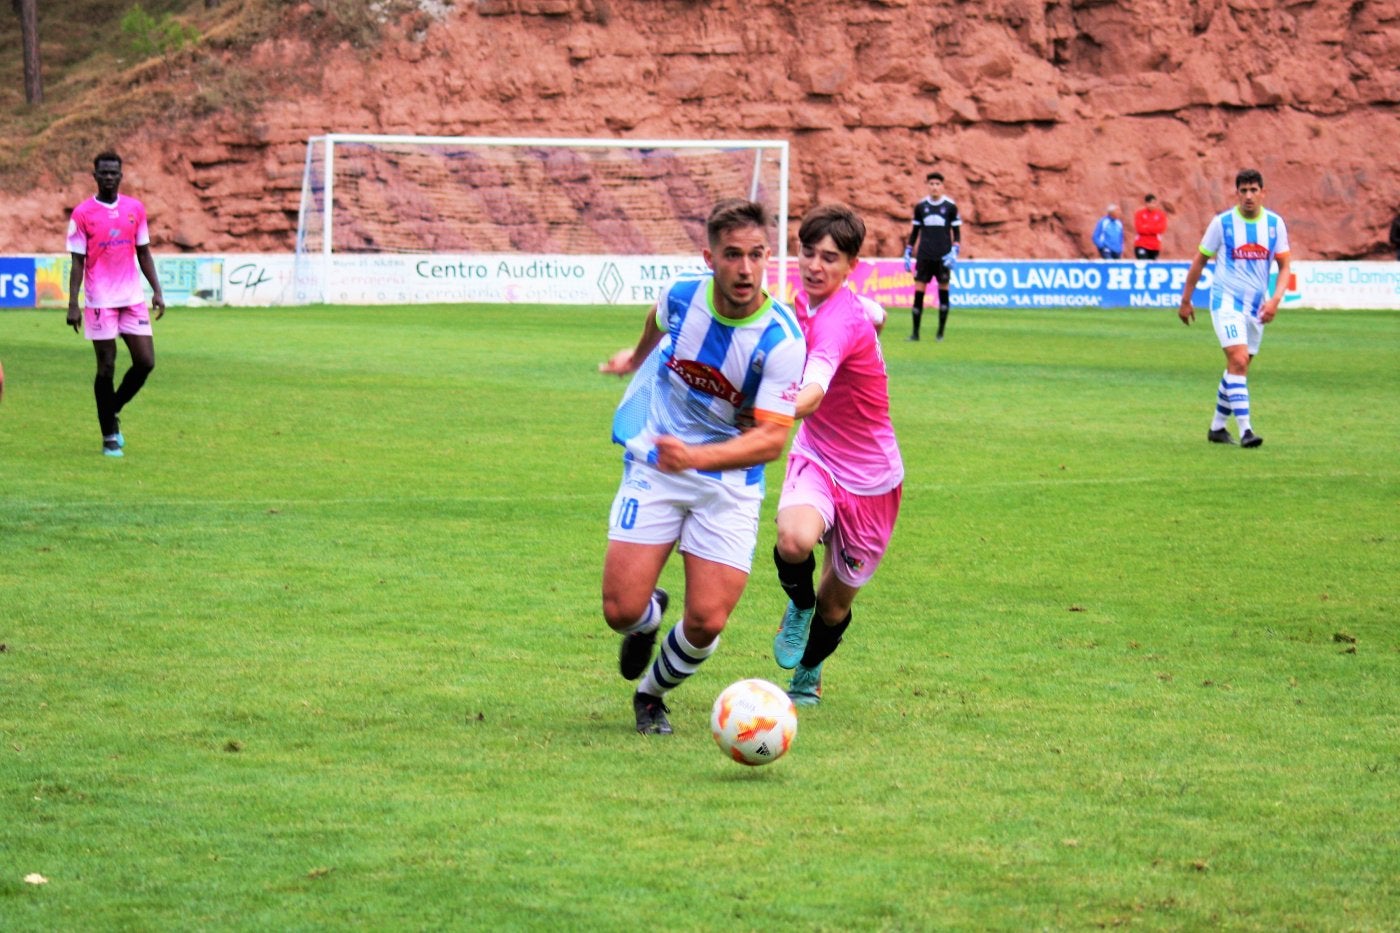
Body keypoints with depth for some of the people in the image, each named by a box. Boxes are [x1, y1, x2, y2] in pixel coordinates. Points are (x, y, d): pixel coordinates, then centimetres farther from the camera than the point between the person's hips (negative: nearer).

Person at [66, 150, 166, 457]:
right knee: (106, 368, -1)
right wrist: (72, 305, -10)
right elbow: (77, 262, -4)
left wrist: (157, 291, 6)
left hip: (133, 299, 4)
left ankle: (112, 411, 21)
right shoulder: (82, 214, -4)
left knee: (145, 362, -3)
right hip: (100, 302, -4)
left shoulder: (136, 209, 7)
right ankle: (109, 436, 10)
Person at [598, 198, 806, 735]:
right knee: (621, 609, -9)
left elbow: (772, 438, -26)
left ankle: (652, 694, 23)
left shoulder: (782, 340, -21)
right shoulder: (681, 296, -11)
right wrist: (637, 356, 38)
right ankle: (649, 619, 31)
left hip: (730, 482, -2)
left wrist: (697, 457, -42)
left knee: (706, 623, -10)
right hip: (654, 466, 2)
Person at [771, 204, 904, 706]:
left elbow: (811, 395, -48)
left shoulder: (840, 320, -29)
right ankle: (799, 604, 3)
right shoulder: (804, 302, -4)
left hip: (868, 477, -4)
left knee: (835, 605, 11)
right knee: (795, 539, -31)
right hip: (816, 458, 4)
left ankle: (807, 674, 43)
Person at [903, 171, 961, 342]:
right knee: (918, 292, -3)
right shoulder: (920, 206, 7)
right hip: (924, 256, 1)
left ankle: (941, 333, 9)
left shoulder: (951, 206, 1)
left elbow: (957, 232, 5)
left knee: (944, 291, 0)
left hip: (943, 257, -1)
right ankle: (915, 332, 3)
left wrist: (954, 252, -9)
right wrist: (907, 253, 10)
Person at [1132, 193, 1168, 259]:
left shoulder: (1160, 215, 6)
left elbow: (1162, 229, -7)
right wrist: (1154, 229, -6)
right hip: (1141, 246, -3)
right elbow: (1140, 228, -11)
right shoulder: (1140, 214, 0)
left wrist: (1147, 227, -10)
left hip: (1155, 247, 3)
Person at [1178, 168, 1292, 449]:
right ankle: (1245, 430, -23)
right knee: (1238, 361, -20)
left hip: (1257, 307, 5)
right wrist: (1186, 300, 6)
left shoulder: (1275, 223, 1)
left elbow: (1284, 267, 5)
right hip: (1226, 302, -4)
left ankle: (1217, 427, 27)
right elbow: (1199, 261, 3)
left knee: (1238, 368, 12)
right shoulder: (1221, 223, -8)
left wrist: (1275, 299, -11)